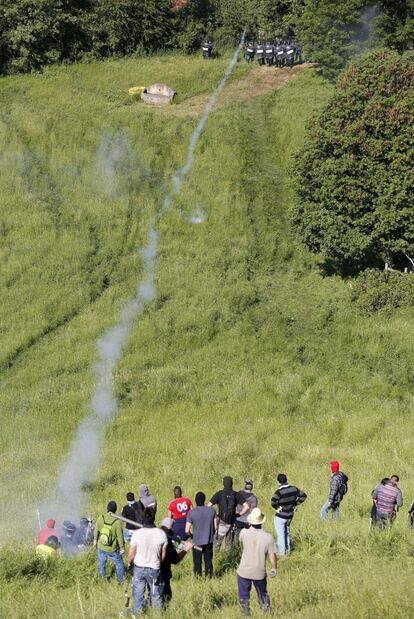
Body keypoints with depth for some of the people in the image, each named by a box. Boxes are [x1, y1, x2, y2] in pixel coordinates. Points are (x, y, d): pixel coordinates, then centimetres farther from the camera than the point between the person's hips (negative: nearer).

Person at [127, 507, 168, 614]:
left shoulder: (136, 534, -22)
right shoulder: (161, 534, -19)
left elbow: (131, 554, -11)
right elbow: (163, 554, -4)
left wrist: (129, 563, 11)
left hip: (139, 568, 0)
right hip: (154, 569, 0)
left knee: (138, 594, 17)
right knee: (156, 594, 21)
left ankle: (137, 612, 32)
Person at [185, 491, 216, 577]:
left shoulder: (191, 512, -15)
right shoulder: (212, 510, -6)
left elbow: (187, 530, -13)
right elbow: (215, 526, 0)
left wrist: (190, 535, 9)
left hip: (197, 542, -2)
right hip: (209, 541, 2)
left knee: (197, 563, 12)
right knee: (208, 561, 17)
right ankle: (209, 577, 25)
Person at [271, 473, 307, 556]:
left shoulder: (279, 492, -24)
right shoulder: (294, 489, -5)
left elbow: (273, 502, -38)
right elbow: (303, 496, 5)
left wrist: (277, 508, -18)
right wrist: (295, 504, 7)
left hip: (280, 516, -6)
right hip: (290, 516, 6)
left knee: (280, 534, 7)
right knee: (287, 533, 24)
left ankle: (281, 552, 15)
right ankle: (287, 550, 32)